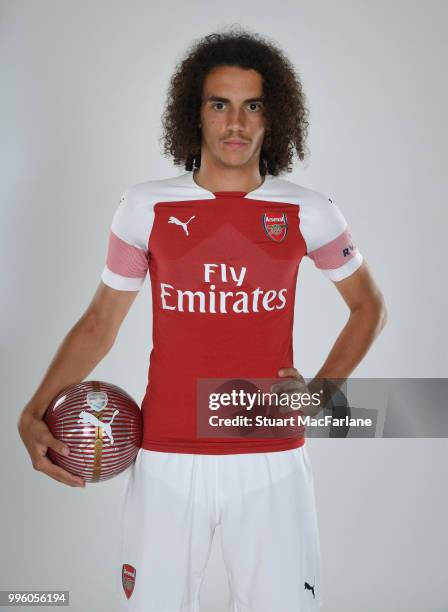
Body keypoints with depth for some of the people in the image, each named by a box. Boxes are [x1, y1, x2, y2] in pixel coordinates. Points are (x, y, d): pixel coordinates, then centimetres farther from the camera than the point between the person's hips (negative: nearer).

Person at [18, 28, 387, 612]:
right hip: (167, 461, 0)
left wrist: (321, 391, 2)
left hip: (271, 461, 0)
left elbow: (369, 306, 14)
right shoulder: (146, 207, 0)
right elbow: (100, 322, 7)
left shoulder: (308, 213, 0)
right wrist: (35, 412, -4)